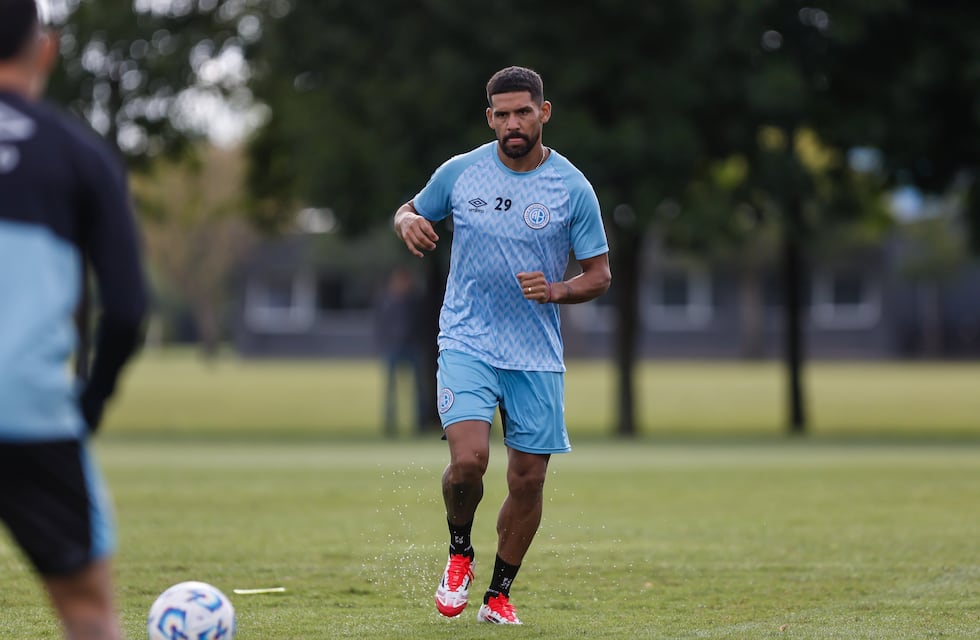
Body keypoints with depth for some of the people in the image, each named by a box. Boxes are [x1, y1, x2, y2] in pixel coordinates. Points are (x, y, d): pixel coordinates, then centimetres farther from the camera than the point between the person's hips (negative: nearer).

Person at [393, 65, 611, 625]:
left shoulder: (573, 189, -2)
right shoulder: (460, 173, 0)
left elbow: (600, 275, 4)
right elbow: (410, 211, 17)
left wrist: (556, 290, -17)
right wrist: (408, 222, -8)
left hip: (538, 355, 1)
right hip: (467, 343, -1)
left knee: (528, 478, 2)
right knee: (468, 460, -20)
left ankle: (500, 594, 21)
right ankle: (460, 552, 10)